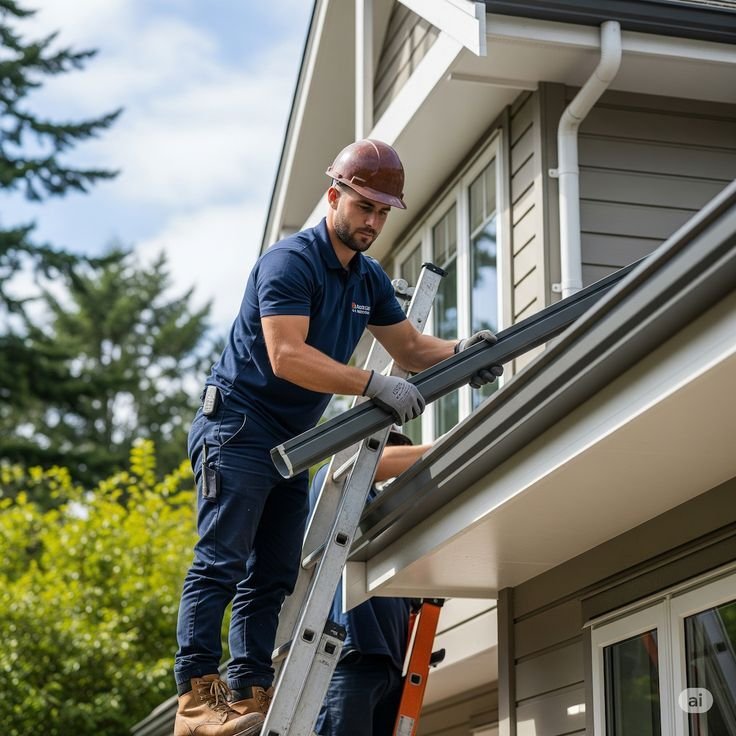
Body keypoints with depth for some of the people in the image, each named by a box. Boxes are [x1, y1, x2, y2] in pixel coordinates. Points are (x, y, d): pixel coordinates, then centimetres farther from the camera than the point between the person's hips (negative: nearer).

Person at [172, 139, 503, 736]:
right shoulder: (291, 261, -15)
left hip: (291, 441, 9)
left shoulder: (369, 279, 13)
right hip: (237, 427, -9)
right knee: (221, 562, -11)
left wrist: (460, 352, -7)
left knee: (273, 576, 5)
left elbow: (410, 348, 14)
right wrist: (375, 386, -29)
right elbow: (287, 356, -25)